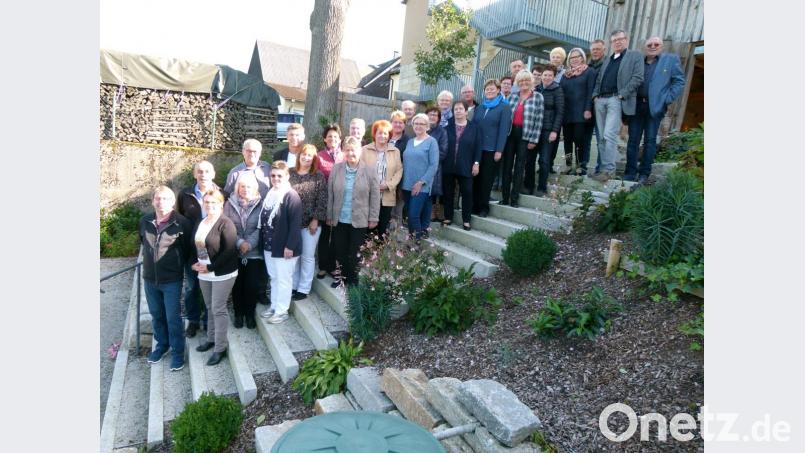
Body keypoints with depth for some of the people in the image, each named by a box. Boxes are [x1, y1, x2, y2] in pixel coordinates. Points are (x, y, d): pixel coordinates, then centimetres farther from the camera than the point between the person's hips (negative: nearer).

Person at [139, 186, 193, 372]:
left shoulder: (182, 223, -16)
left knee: (173, 318, 3)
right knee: (156, 315, 19)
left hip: (172, 279, -4)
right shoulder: (145, 221, -2)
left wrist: (177, 264, 3)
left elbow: (189, 248, -5)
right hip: (149, 278, 5)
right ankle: (161, 344, 38)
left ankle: (177, 352, 19)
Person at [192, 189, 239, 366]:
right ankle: (212, 338, 34)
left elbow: (229, 251, -20)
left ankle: (221, 348, 8)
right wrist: (196, 263, -1)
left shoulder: (226, 224, -16)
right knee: (210, 308, 18)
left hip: (222, 273, -7)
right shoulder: (201, 222, 9)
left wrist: (210, 267, -19)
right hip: (204, 273, 7)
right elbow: (196, 245, 16)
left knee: (218, 309, -2)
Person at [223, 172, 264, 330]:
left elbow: (261, 228, -6)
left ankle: (250, 314, 21)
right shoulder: (230, 203, 3)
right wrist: (239, 243, -14)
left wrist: (249, 244, -16)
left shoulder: (260, 204, -1)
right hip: (234, 252, 1)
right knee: (237, 284, 8)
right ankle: (238, 314, 25)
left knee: (252, 285, 2)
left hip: (254, 252, -1)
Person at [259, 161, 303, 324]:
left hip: (284, 247, -8)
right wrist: (263, 241, 13)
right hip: (269, 246, 8)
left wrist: (290, 246, -22)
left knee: (284, 280, 4)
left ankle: (282, 311, 16)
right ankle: (274, 307, 32)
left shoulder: (291, 196, -16)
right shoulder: (269, 194, 10)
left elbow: (296, 224, -20)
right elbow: (263, 220, 15)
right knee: (274, 278, 19)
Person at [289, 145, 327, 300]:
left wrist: (316, 219, -12)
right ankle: (293, 286, 24)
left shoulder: (318, 176, -3)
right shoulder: (290, 174, 4)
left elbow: (322, 200, -6)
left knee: (308, 256, 6)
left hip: (311, 223, -3)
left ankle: (304, 289, 15)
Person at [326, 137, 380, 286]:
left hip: (360, 220, -3)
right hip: (339, 219, 3)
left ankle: (353, 280, 25)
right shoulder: (336, 169, 1)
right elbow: (330, 194, 5)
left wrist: (373, 218, -5)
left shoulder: (370, 171, -6)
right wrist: (330, 216, 5)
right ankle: (342, 276, 35)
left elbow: (375, 196, -4)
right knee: (340, 251, 15)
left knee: (356, 253, 8)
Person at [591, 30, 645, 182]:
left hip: (616, 100, -6)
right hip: (600, 100, 6)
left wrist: (622, 94, -12)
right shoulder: (606, 60, 25)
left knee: (609, 135, -17)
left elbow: (638, 78, -4)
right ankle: (604, 167, 8)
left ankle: (609, 169, -14)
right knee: (602, 137, 3)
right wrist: (595, 95, 4)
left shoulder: (635, 56, 8)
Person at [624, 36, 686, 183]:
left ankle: (644, 173, 5)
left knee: (650, 140, 1)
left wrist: (667, 100, -8)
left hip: (655, 106, -2)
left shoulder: (671, 59, 7)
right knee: (633, 140, 2)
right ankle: (630, 172, 7)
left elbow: (679, 81, 2)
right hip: (636, 105, 2)